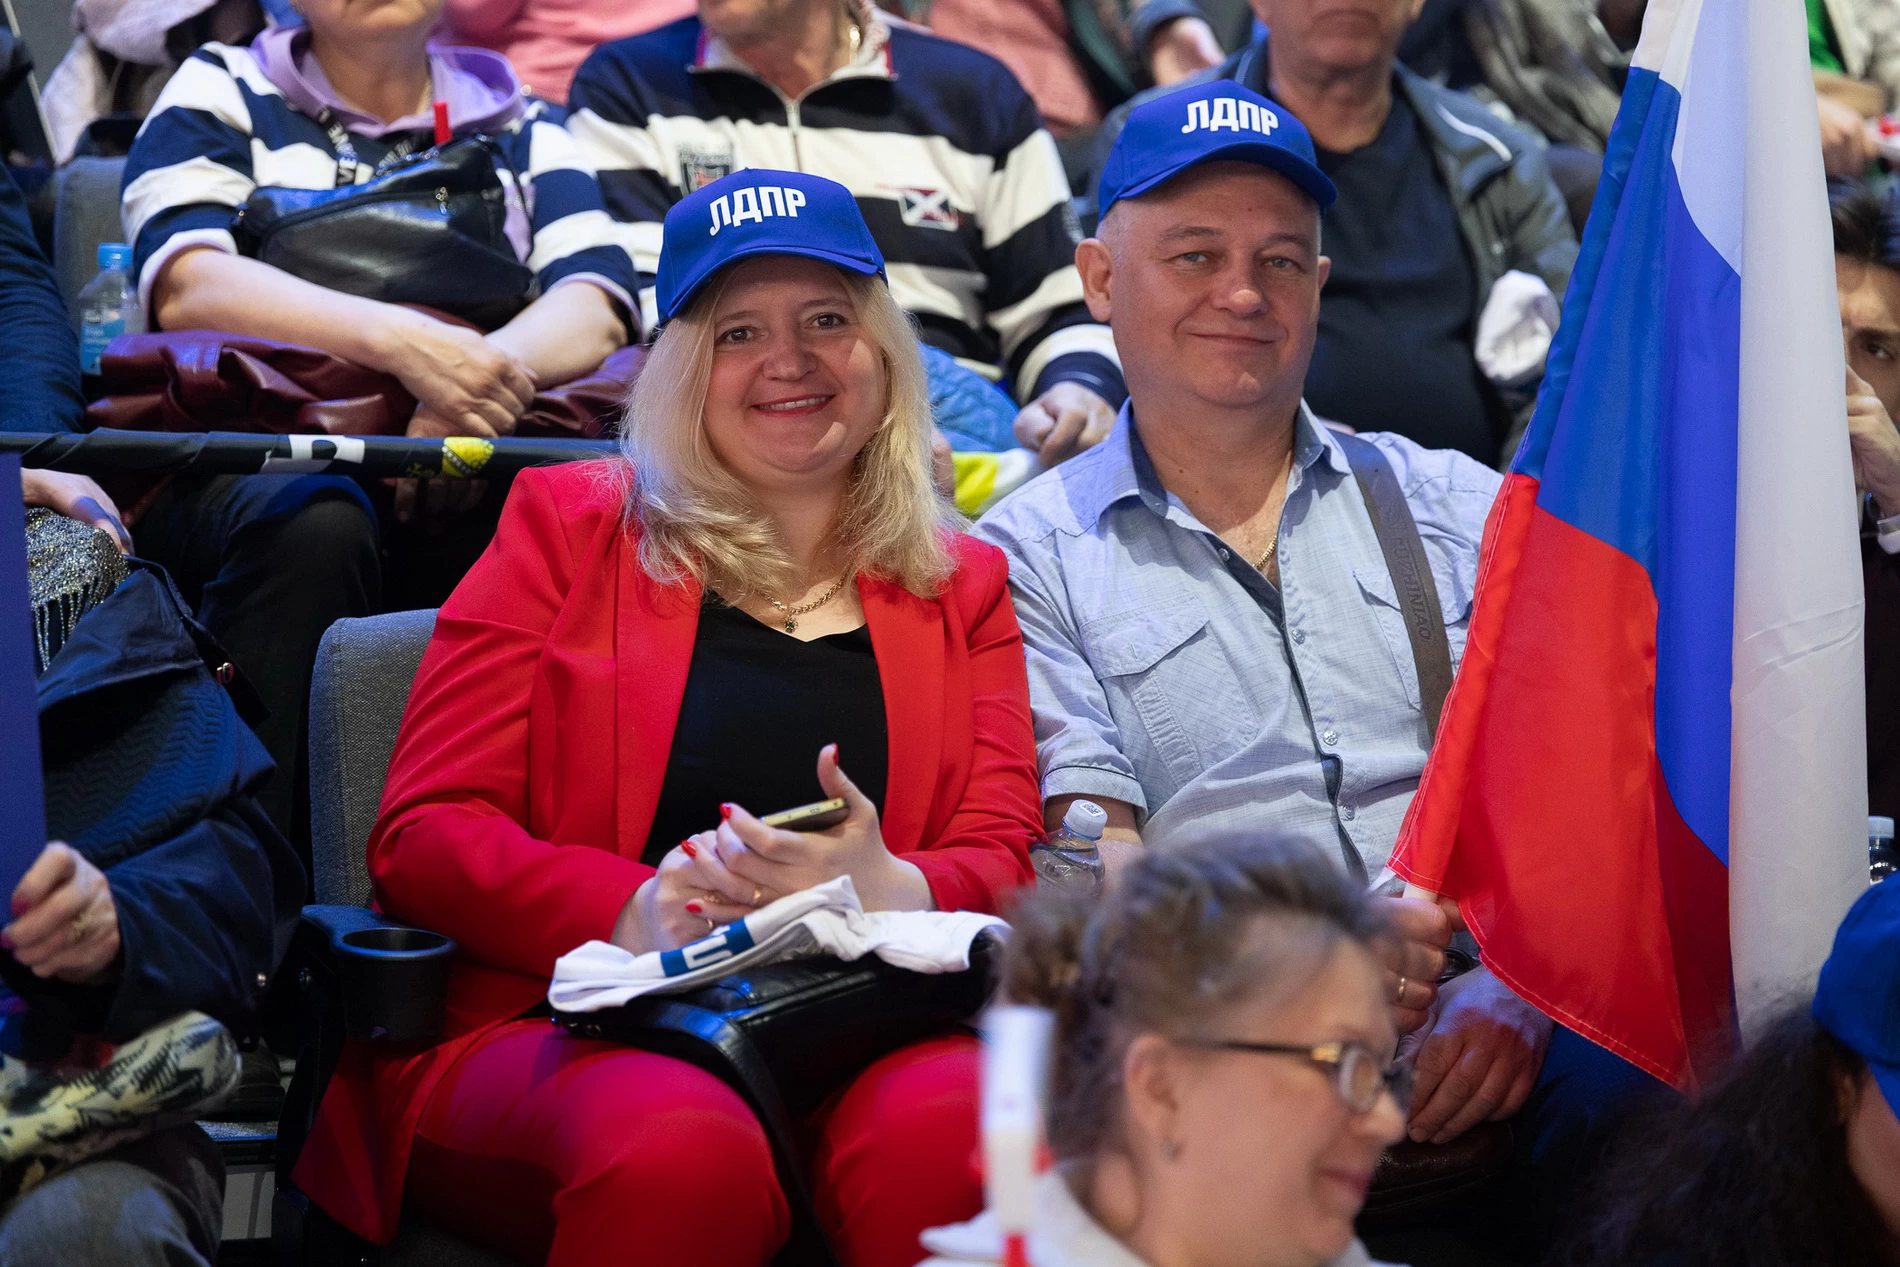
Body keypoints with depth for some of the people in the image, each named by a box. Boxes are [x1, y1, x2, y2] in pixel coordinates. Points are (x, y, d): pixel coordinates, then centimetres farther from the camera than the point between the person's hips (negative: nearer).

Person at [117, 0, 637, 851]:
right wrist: (402, 341, -23)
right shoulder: (220, 94, 13)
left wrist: (484, 368, -22)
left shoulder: (522, 127, 20)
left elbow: (596, 305, 2)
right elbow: (185, 286, -7)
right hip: (245, 469, -2)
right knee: (314, 520, -37)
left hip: (458, 480, 2)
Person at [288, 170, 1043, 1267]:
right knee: (683, 1151, -36)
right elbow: (424, 831, 6)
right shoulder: (566, 526, 15)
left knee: (949, 1132, -34)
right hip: (568, 1029, -1)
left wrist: (886, 891, -15)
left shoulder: (961, 585, 21)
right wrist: (633, 910, -14)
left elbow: (1003, 866, 10)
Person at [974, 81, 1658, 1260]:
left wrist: (1516, 981, -11)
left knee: (1634, 1076, -33)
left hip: (1488, 1033, 3)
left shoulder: (1459, 508, 21)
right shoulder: (1031, 555, 12)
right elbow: (1095, 861, 1)